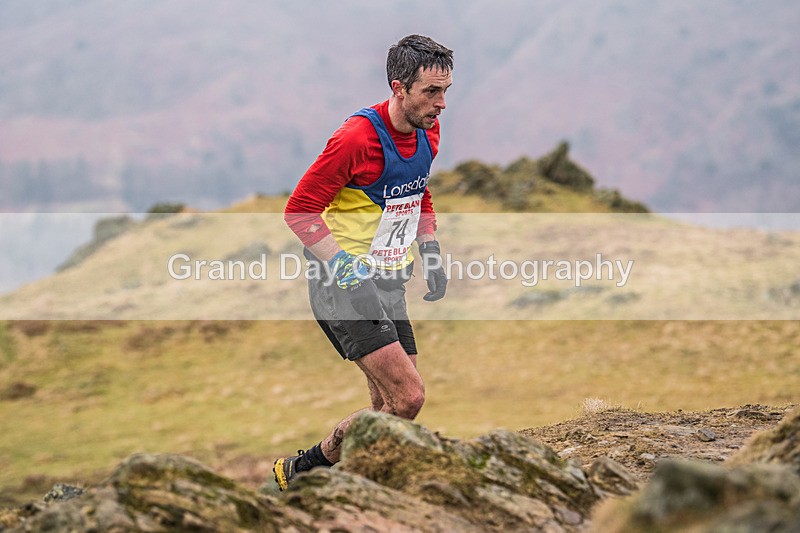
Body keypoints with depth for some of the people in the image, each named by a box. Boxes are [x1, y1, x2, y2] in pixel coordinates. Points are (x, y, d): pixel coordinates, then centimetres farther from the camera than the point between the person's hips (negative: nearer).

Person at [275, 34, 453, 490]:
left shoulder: (429, 132, 5)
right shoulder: (358, 137, -20)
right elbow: (300, 210, -15)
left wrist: (431, 253, 14)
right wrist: (343, 266, -23)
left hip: (389, 285, 8)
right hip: (345, 284, -8)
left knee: (391, 408, 5)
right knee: (408, 397, -18)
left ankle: (299, 471, 18)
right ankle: (302, 469, -3)